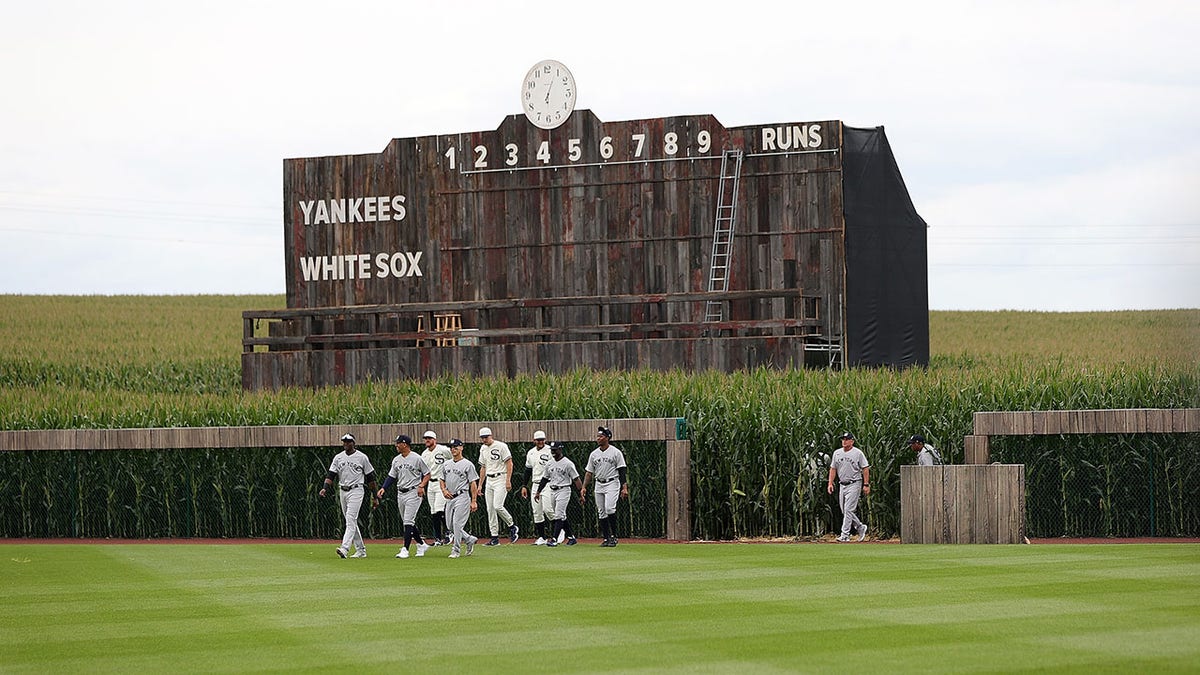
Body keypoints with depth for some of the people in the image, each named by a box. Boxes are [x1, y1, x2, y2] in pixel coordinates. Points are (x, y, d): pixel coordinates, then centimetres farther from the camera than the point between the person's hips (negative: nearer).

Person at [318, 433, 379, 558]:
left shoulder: (362, 457, -2)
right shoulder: (338, 457, 9)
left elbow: (370, 477, 3)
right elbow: (331, 475, 4)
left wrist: (375, 495, 3)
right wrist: (325, 488, -13)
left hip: (356, 491, -6)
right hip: (342, 491, 6)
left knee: (350, 520, -17)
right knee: (351, 522, 9)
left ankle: (345, 548, -28)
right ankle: (361, 550, 17)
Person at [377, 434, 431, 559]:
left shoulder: (416, 459, -9)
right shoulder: (396, 460, 10)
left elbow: (427, 474, -3)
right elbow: (391, 476, 15)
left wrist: (421, 486, -18)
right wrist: (383, 488, 1)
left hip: (413, 493, -7)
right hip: (400, 494, 8)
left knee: (408, 522, -12)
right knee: (406, 522, 11)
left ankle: (405, 549, -14)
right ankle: (421, 544, 25)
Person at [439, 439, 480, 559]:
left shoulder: (467, 464, -4)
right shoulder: (446, 465, 14)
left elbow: (473, 484, -6)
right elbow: (442, 480, 21)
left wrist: (474, 501, -12)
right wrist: (444, 490, -1)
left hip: (462, 497, -7)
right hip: (449, 498, 7)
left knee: (457, 524, -13)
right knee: (450, 525, 8)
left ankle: (456, 550, -7)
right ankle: (470, 540, 25)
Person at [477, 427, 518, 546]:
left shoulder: (501, 446, -8)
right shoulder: (483, 449, 14)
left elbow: (509, 463, -11)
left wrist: (508, 481, -18)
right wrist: (480, 485, 16)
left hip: (501, 479, -7)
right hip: (489, 481, 7)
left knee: (497, 506, -20)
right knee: (490, 509, 3)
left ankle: (511, 526, 3)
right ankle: (495, 538, 6)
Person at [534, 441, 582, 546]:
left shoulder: (568, 464, -8)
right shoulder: (550, 464, 11)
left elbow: (576, 479, -10)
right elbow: (544, 479, 20)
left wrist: (581, 494, -15)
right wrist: (538, 492, 17)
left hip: (563, 490, -7)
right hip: (552, 491, 7)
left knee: (559, 515, -13)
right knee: (562, 515, 11)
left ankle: (554, 539, -17)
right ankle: (571, 537, 21)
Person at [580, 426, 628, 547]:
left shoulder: (616, 452, -3)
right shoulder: (594, 454, 10)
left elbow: (622, 471, -5)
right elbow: (589, 472, 12)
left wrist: (625, 487, -12)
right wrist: (584, 487, 3)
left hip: (612, 483, -6)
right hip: (598, 485, 6)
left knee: (609, 509, -21)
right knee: (602, 513, 4)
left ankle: (614, 536, -11)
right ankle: (606, 538, 10)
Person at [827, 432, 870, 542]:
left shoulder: (857, 453, -5)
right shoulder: (837, 453, 11)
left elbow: (865, 469, -5)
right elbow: (833, 469, 15)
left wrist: (866, 484, -11)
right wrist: (830, 483, 5)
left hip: (854, 484, -6)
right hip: (842, 485, 6)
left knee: (848, 510, -12)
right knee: (844, 511, 8)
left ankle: (845, 535, -12)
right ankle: (860, 527, 27)